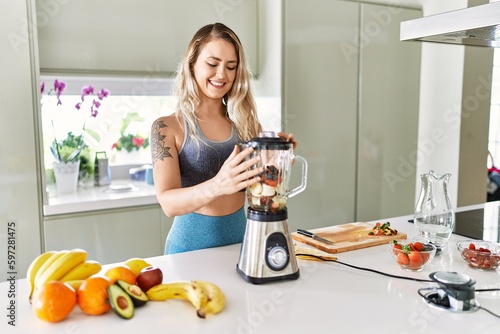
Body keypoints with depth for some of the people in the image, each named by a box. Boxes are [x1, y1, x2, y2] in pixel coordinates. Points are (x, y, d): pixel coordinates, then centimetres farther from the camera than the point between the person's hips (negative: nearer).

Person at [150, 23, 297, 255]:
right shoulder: (167, 127, -10)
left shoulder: (245, 121, 1)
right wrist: (216, 186, -38)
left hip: (240, 237, 4)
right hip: (191, 244, -3)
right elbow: (168, 203, -20)